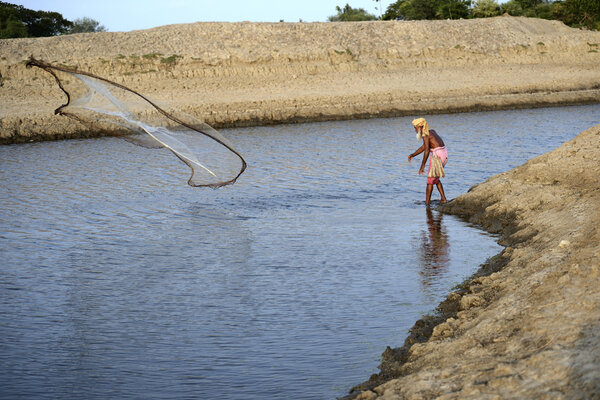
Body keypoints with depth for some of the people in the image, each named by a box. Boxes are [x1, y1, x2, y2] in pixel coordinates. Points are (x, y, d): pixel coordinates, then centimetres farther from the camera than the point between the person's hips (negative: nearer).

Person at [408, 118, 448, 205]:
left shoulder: (425, 135, -11)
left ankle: (427, 203, 5)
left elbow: (427, 150, -22)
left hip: (437, 156, -9)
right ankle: (443, 199, 19)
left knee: (430, 181, 2)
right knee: (435, 179, 23)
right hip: (444, 154, 9)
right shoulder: (432, 131, 17)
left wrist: (422, 165, -20)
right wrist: (413, 155, 16)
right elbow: (424, 147, 23)